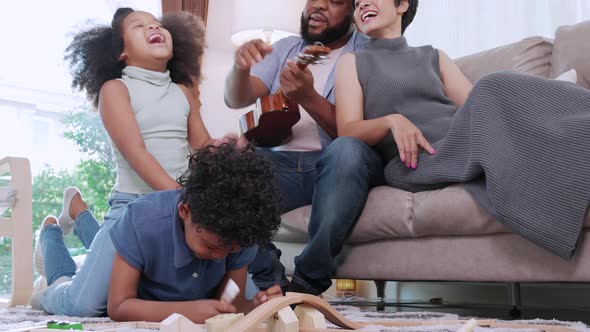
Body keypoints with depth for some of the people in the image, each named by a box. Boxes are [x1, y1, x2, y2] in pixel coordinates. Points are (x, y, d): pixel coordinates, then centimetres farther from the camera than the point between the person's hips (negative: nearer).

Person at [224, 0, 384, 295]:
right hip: (281, 163, 3)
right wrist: (241, 68, -16)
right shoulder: (285, 49, 19)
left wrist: (308, 98, -23)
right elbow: (236, 100, 7)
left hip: (337, 169, -3)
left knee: (348, 150, -37)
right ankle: (268, 281, -18)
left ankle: (310, 282, -24)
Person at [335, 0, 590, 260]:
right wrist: (391, 120, -16)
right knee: (494, 91, -29)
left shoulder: (433, 57, 27)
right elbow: (348, 132, 5)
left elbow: (475, 105, 12)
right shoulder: (352, 63, 18)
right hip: (413, 164, -4)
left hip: (463, 144, 4)